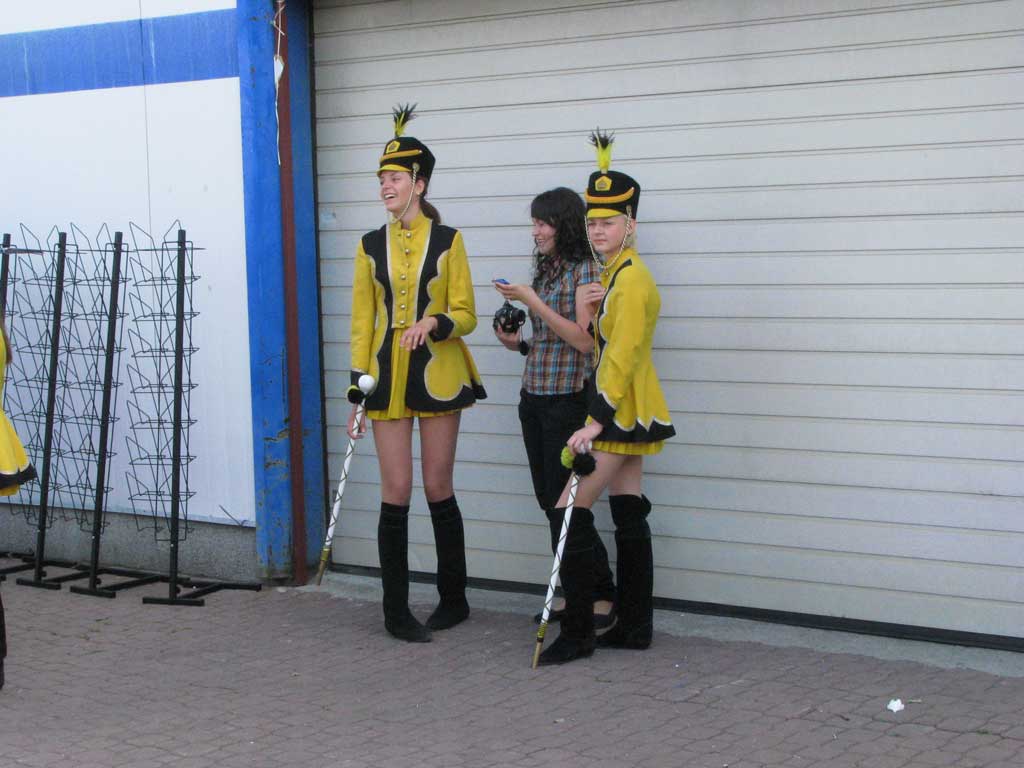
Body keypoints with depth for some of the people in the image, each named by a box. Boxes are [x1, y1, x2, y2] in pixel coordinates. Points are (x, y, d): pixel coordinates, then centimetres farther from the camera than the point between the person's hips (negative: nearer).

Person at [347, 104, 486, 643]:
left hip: (437, 374, -2)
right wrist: (357, 392, 3)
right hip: (388, 377, 2)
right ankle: (396, 611, 6)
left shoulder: (447, 241, -1)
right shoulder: (371, 246, 7)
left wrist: (434, 322, -23)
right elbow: (362, 323, 7)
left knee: (438, 488, 4)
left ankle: (453, 599, 20)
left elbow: (465, 315, -1)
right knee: (396, 492, -1)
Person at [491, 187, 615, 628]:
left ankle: (601, 596, 3)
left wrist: (533, 302, -17)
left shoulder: (585, 272, -9)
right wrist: (519, 344, 3)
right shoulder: (545, 271, 15)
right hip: (534, 397, 8)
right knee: (550, 503, 9)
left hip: (568, 398, -8)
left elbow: (584, 340, -17)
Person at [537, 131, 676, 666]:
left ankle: (576, 634, -8)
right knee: (628, 514, 12)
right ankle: (635, 626, 17)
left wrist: (597, 420, -28)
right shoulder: (615, 275, 15)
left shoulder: (632, 279, -17)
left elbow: (623, 354, -24)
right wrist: (591, 312, 5)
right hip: (624, 414, 10)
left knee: (571, 512, -11)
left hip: (623, 413, -10)